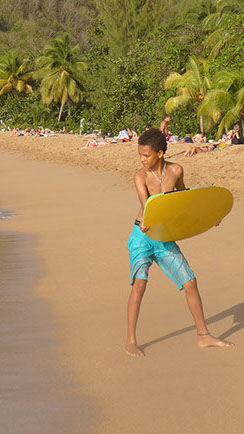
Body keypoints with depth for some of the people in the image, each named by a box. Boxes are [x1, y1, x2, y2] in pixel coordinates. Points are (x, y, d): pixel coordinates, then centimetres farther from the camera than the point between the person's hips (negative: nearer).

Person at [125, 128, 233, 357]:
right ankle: (130, 341, -5)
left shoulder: (176, 170, 0)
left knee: (190, 282, 4)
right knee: (139, 284, -17)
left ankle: (203, 335, 18)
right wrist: (146, 224, -45)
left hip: (165, 239, 4)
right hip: (142, 236, -4)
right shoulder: (141, 176, -10)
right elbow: (146, 204, -24)